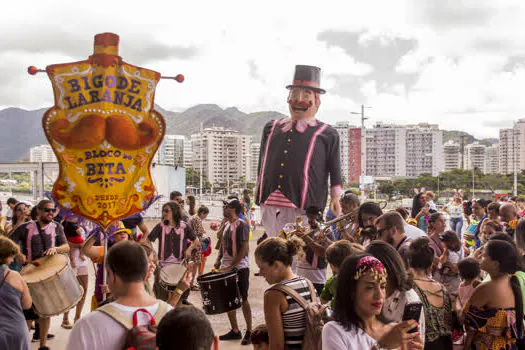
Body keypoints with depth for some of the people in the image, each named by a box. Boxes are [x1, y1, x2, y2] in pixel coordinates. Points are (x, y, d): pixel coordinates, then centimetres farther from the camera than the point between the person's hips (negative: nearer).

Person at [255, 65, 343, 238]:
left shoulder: (327, 134, 7)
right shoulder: (272, 128, 17)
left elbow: (335, 169, 5)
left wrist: (336, 196, -1)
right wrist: (258, 186, 24)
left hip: (302, 206, -4)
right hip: (270, 204, 4)